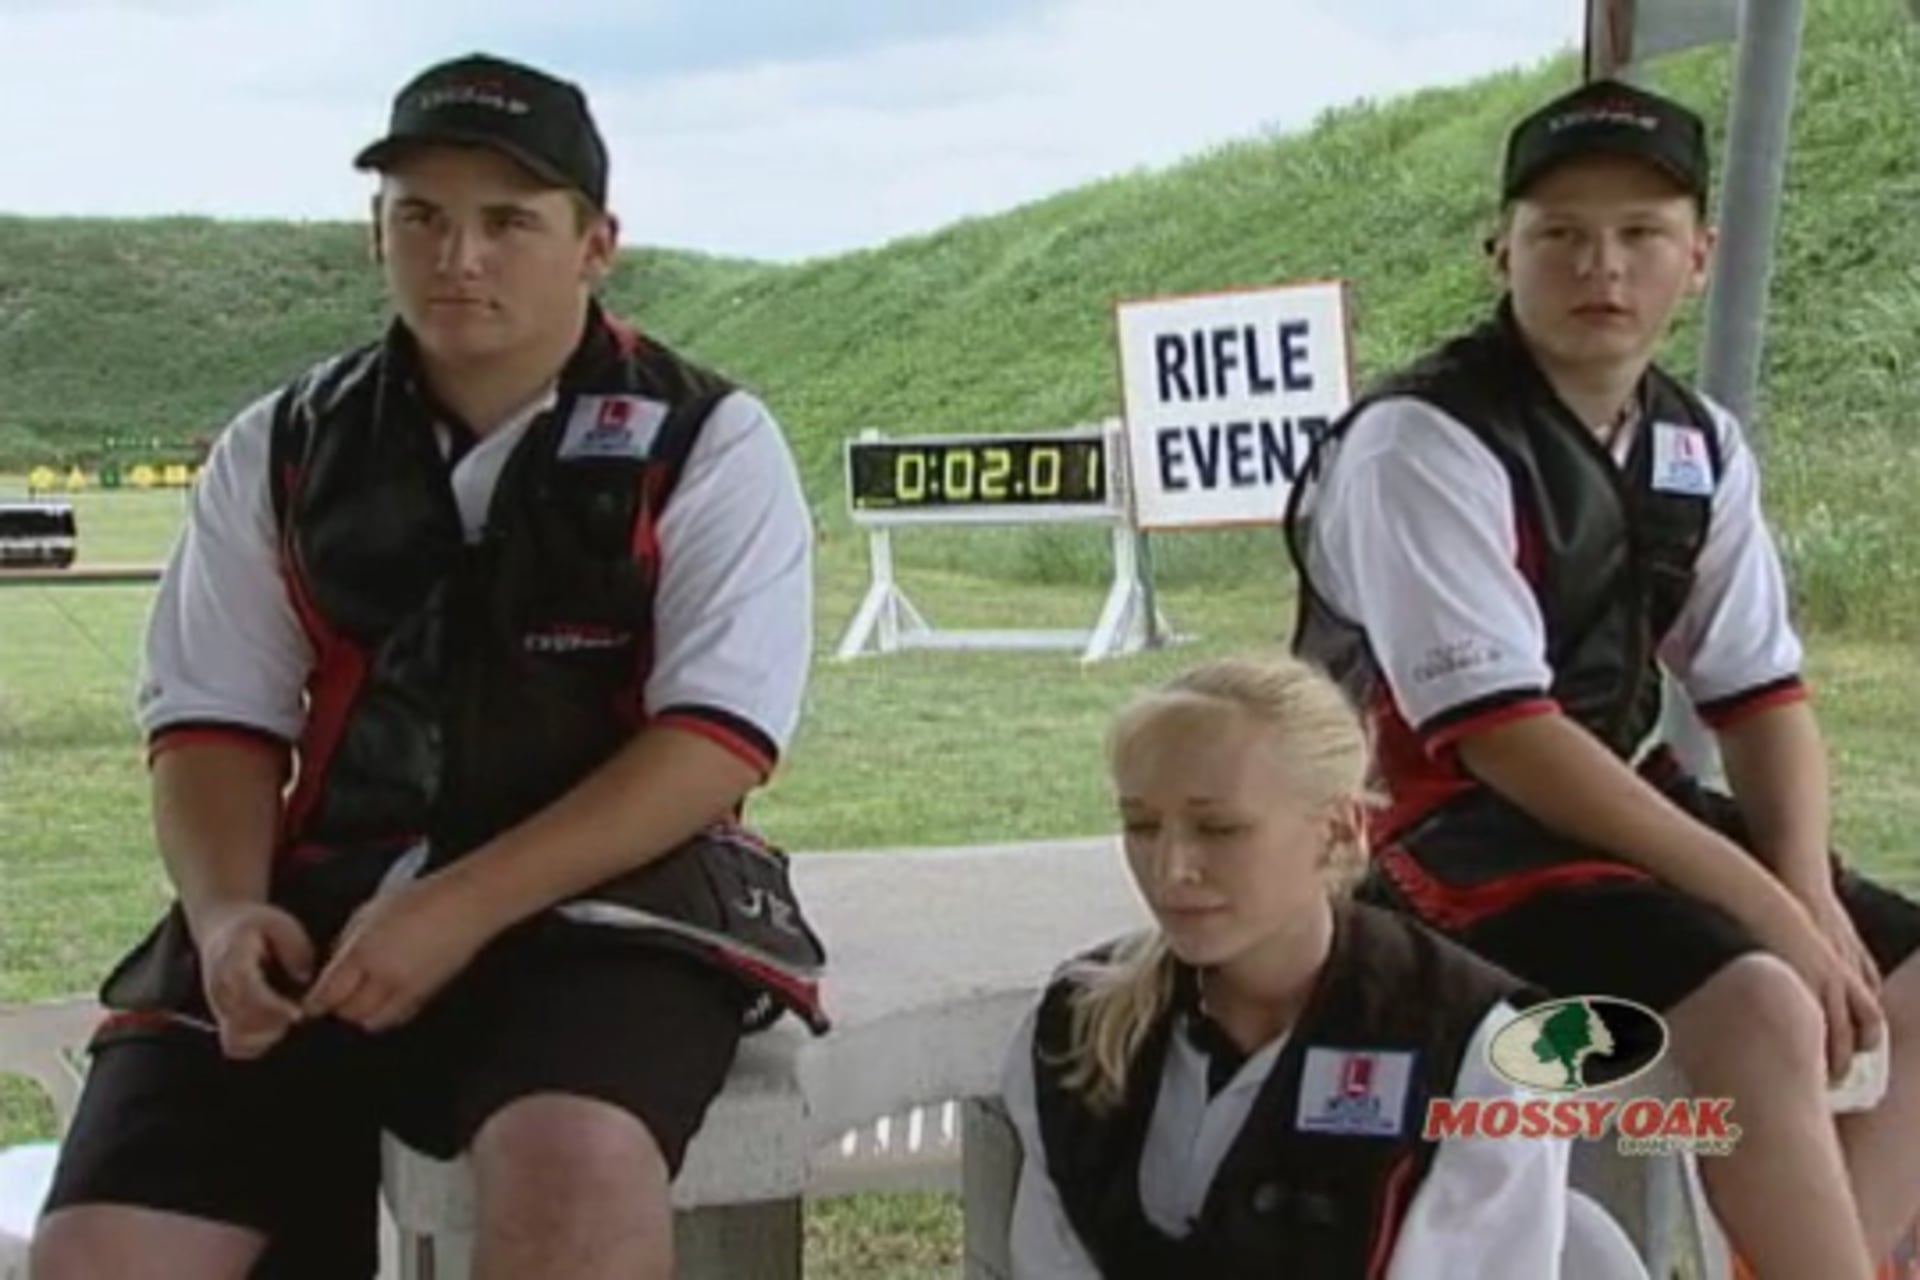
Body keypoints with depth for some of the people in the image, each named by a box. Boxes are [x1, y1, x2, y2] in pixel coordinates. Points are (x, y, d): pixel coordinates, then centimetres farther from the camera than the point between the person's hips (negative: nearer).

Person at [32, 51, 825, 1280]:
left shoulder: (704, 443, -1)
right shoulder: (282, 450, 10)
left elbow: (717, 740, -9)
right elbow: (216, 720, 9)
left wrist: (466, 907, -19)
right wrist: (228, 910, -13)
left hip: (603, 904, -3)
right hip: (323, 907, 4)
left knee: (572, 1165, -36)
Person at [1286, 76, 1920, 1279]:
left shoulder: (1701, 445, 6)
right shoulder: (1422, 441, -17)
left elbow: (1764, 696, 6)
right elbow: (1501, 736, -23)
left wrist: (1811, 895, -13)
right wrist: (1759, 900, -24)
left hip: (1626, 804, 8)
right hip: (1451, 826, -8)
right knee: (1763, 1009, -28)